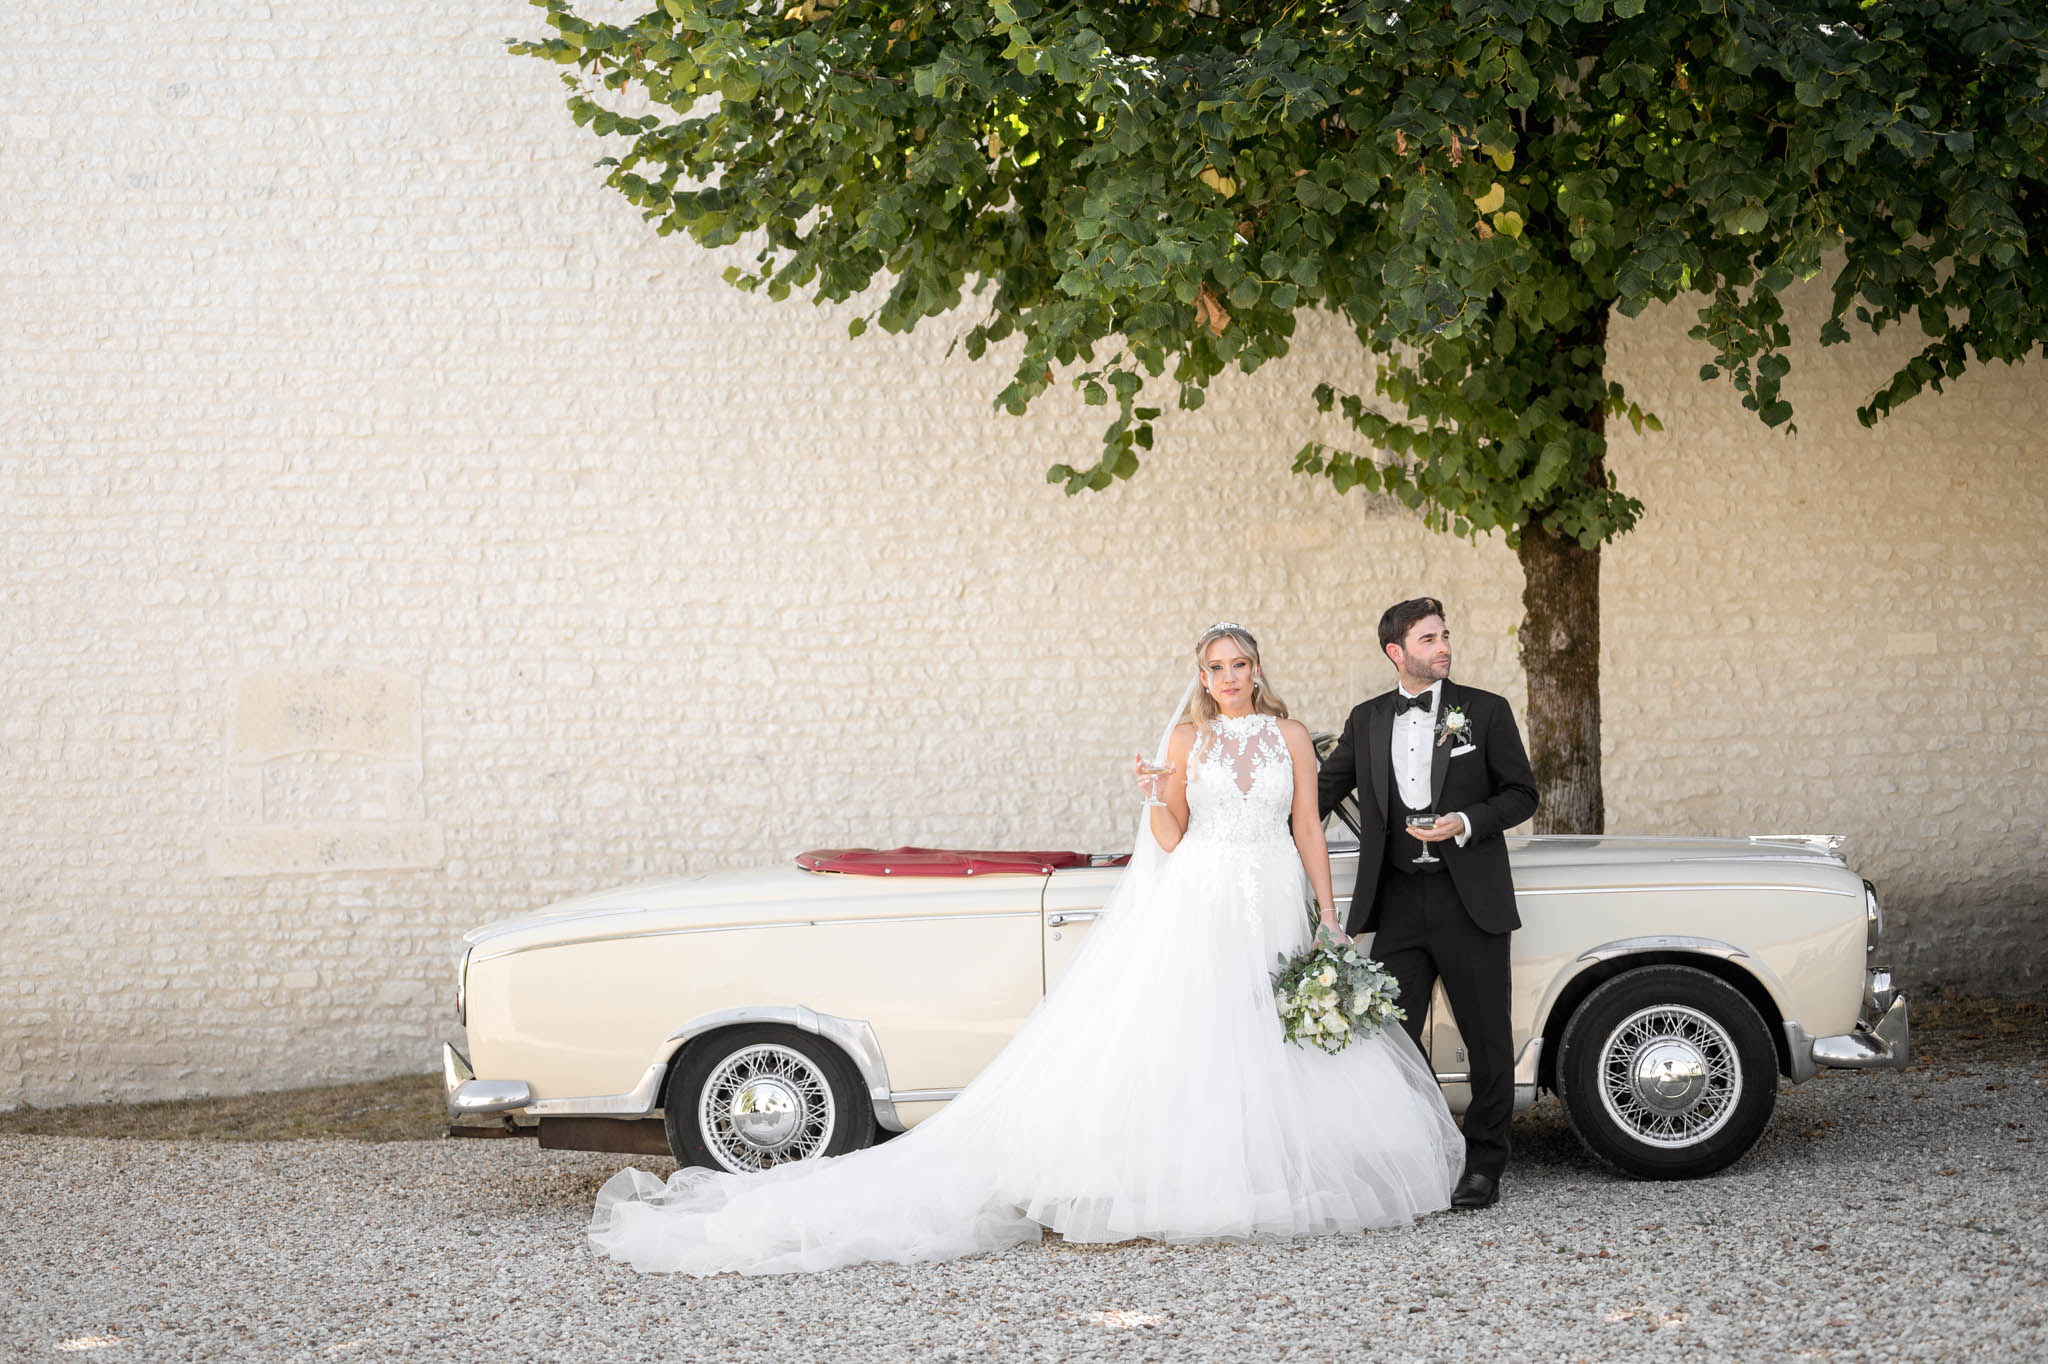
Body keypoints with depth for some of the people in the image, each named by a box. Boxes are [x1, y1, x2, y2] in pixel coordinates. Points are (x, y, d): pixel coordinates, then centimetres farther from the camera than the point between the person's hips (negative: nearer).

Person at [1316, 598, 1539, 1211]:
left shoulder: (1485, 711, 2)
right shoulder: (1367, 721, 10)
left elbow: (1521, 793, 3)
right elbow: (1325, 791, 17)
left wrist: (1467, 824, -13)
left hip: (1468, 901, -2)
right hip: (1397, 902, 2)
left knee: (1487, 1038, 3)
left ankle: (1482, 1165, 13)